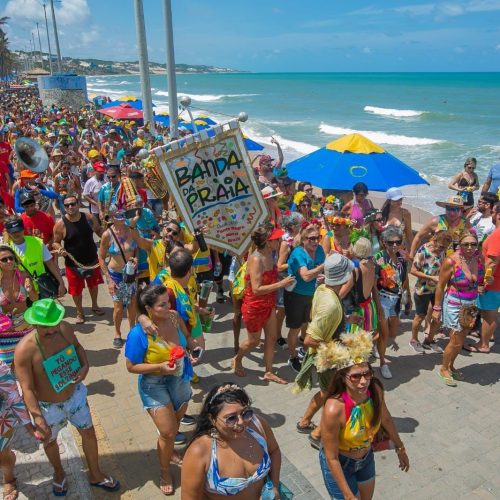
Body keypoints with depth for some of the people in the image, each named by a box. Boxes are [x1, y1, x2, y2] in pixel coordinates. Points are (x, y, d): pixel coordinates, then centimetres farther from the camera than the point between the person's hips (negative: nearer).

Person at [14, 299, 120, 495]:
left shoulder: (65, 328, -18)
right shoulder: (25, 350, -32)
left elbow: (77, 346, 4)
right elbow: (27, 389, -28)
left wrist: (85, 365, -14)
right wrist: (38, 420, -31)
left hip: (75, 395, 4)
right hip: (48, 405, -3)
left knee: (88, 433, 17)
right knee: (49, 441, 23)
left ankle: (95, 475, 43)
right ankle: (59, 474, 55)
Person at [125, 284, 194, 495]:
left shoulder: (174, 317, -14)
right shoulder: (139, 333, -28)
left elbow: (186, 338, 7)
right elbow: (131, 367, -19)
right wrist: (161, 367, -29)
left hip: (179, 379, 5)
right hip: (154, 385, -5)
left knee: (175, 424, 25)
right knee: (168, 432, -1)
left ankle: (169, 450, 56)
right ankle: (165, 473, 28)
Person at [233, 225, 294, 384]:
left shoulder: (269, 254, -4)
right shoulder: (256, 259, -29)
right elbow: (256, 289, -31)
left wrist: (283, 281, -3)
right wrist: (280, 284, -30)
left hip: (269, 304, 7)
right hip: (254, 306, -7)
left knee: (271, 338, 13)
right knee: (254, 341, 13)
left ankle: (269, 372, 29)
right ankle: (237, 360, 42)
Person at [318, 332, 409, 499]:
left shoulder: (375, 390, -22)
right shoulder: (334, 409, -38)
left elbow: (386, 419, 0)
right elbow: (331, 458, -26)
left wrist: (400, 448, 14)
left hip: (366, 458, 6)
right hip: (339, 463, -5)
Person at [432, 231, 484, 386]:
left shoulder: (479, 258, -6)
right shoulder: (451, 261, -21)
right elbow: (440, 286, -13)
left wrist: (481, 287, -2)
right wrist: (437, 308, -10)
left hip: (471, 306, 5)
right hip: (455, 306, -5)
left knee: (461, 339, 16)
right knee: (456, 342, 0)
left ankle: (451, 366, 38)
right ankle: (443, 369, 23)